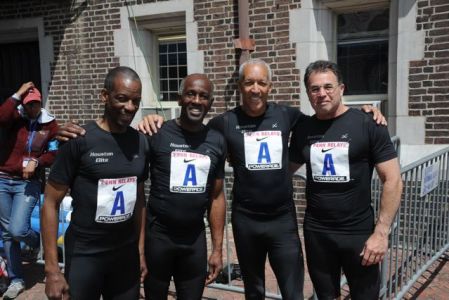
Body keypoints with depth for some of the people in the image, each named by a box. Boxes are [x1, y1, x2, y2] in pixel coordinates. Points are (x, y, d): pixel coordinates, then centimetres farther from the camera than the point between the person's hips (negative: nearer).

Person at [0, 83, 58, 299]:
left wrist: (36, 162, -18)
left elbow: (54, 154, -2)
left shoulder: (51, 125, -1)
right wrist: (18, 94, -22)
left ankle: (39, 242, 20)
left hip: (28, 183, -2)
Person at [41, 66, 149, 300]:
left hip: (127, 254, 4)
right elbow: (50, 204, -10)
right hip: (84, 256, -4)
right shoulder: (79, 140, -13)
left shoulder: (141, 142, 2)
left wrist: (141, 249, 8)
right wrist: (52, 269, -13)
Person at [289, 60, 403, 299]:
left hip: (359, 232, -3)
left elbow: (392, 181, -10)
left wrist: (381, 232, -14)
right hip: (316, 232, 3)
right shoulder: (302, 129, 3)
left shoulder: (367, 125, -9)